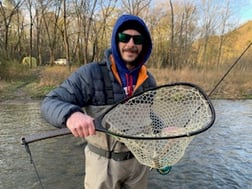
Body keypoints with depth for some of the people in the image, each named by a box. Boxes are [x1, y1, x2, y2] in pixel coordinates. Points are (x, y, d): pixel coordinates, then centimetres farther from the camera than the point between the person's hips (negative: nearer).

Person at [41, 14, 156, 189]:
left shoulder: (149, 80, -3)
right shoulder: (91, 73, -18)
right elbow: (50, 103, -21)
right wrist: (71, 114, -42)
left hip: (139, 160, 4)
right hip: (103, 163, -4)